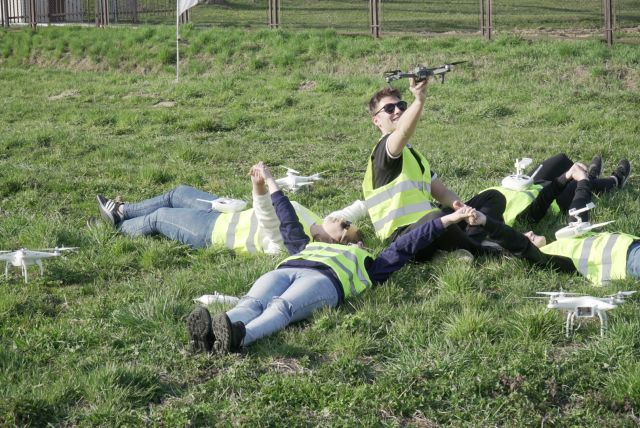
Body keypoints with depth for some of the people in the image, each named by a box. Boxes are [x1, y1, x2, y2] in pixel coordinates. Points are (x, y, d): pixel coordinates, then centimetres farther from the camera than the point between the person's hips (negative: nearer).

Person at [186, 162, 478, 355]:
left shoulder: (366, 263, 38)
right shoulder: (308, 247, 48)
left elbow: (407, 244, 36)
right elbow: (289, 223, 60)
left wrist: (446, 220, 34)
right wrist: (271, 185, 73)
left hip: (325, 278, -3)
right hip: (284, 270, 3)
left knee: (282, 308, -38)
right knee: (251, 303, -33)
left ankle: (239, 337, -70)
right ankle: (210, 335, -65)